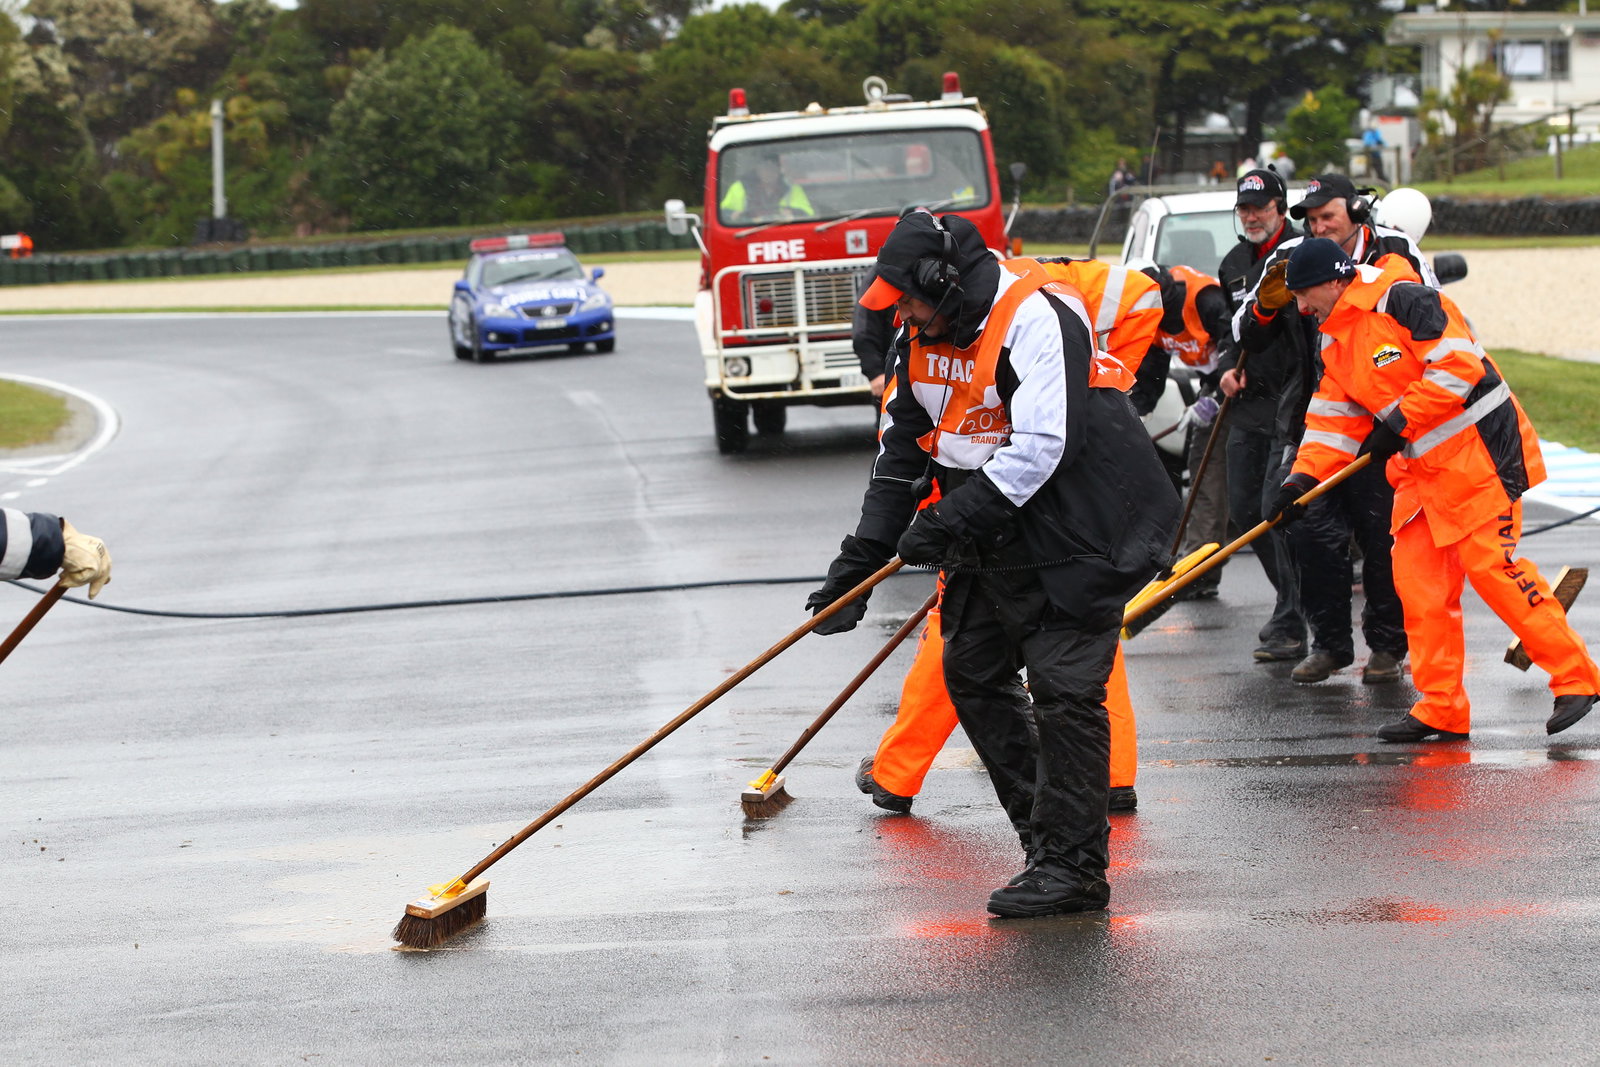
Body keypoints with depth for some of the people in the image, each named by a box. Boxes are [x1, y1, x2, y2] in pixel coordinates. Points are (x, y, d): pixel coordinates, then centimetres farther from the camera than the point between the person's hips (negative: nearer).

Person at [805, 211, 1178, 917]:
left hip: (1072, 538, -10)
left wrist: (954, 519, -27)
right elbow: (901, 453, 13)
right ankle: (1046, 828, 21)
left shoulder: (1038, 318, -20)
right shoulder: (929, 340, 8)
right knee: (973, 674, 12)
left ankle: (1073, 868, -8)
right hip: (991, 544, 10)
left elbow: (1043, 446, -28)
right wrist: (860, 562, 8)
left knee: (1064, 691, -11)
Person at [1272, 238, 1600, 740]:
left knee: (1491, 566, -12)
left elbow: (1458, 365, -22)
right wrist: (1302, 479, 2)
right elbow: (1332, 417, 15)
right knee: (1419, 577, 3)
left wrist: (1398, 425, -18)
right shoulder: (1335, 342, 13)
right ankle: (1441, 710, 7)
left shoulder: (1405, 302, -16)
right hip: (1422, 468, 9)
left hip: (1478, 450, -9)